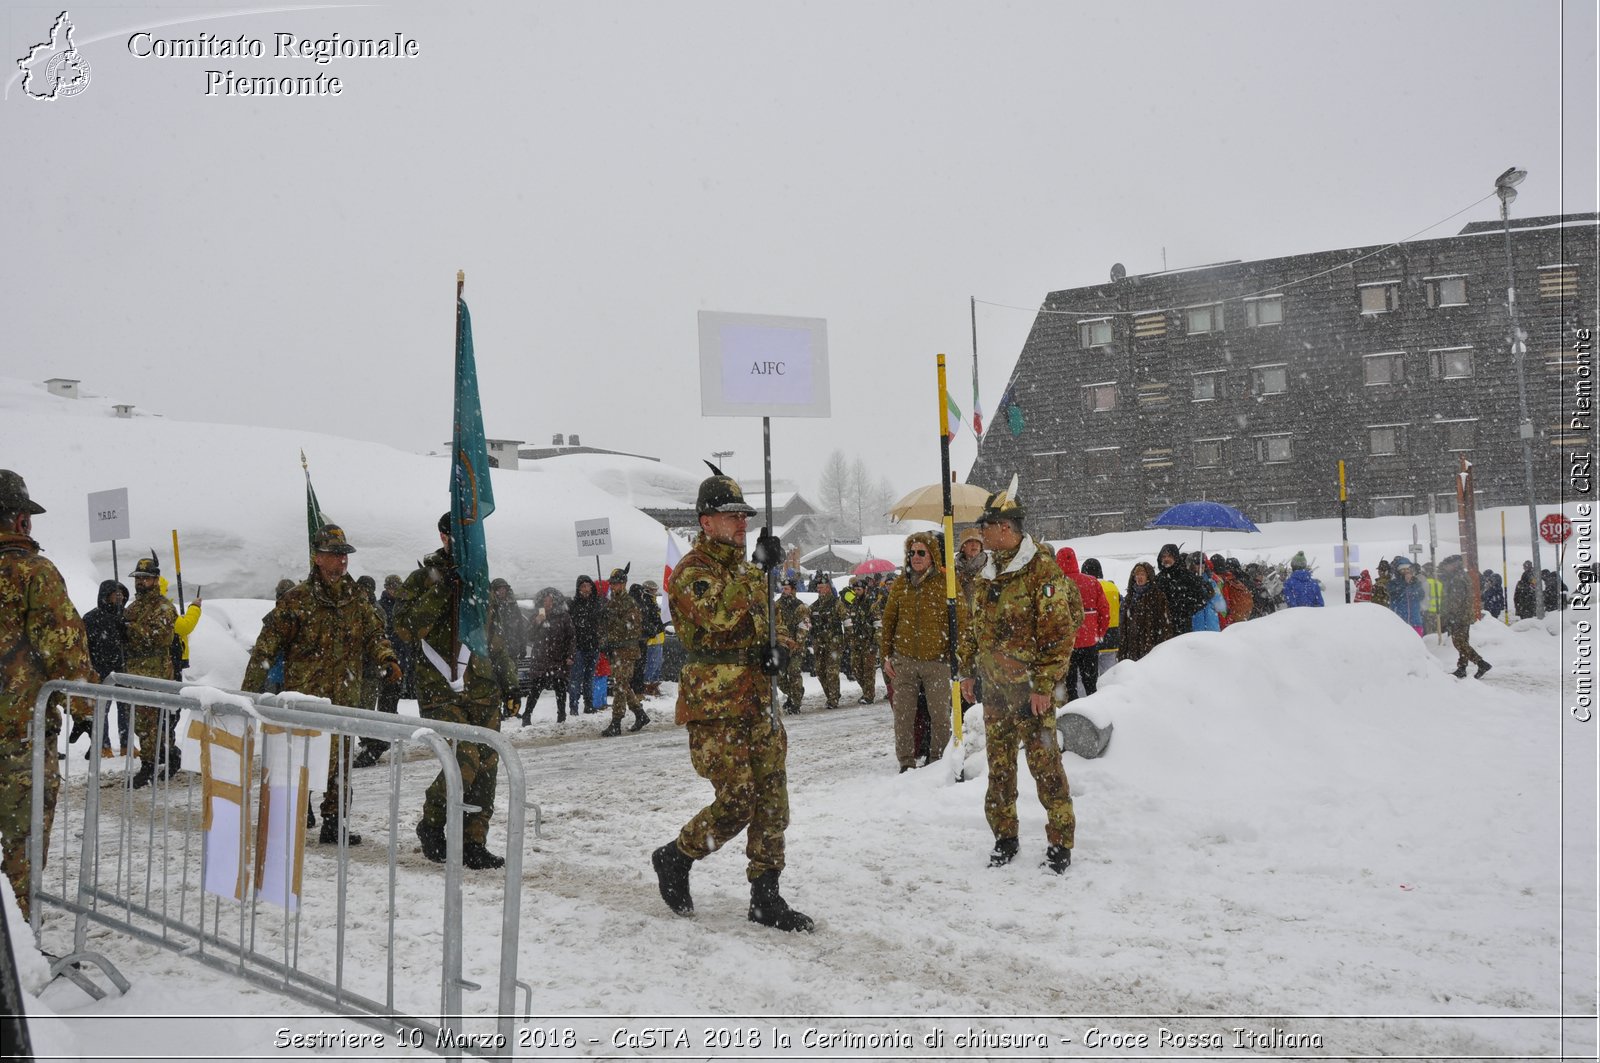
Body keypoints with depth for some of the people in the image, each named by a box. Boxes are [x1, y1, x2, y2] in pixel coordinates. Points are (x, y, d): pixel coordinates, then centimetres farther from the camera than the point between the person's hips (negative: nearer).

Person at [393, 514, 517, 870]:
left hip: (483, 691, 6)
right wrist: (440, 590, -22)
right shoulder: (421, 580, 0)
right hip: (441, 692, -6)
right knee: (465, 760, -18)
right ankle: (431, 825, 7)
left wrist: (507, 676, 22)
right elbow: (406, 628, -16)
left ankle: (474, 844, 10)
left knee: (485, 766, 1)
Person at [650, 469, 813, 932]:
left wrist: (774, 651, 2)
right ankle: (674, 859, 14)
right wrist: (756, 567, -27)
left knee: (772, 802, 6)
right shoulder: (691, 571, -9)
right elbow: (720, 614, -28)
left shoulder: (745, 569, 17)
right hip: (713, 707, -8)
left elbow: (775, 620, 24)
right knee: (737, 802, -10)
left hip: (757, 703, 8)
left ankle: (766, 897, 14)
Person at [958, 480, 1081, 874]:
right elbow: (974, 625, 22)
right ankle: (1005, 837, 23)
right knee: (999, 764, 12)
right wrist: (967, 668, 18)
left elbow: (1059, 633, -17)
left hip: (1031, 688, -8)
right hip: (994, 686, 8)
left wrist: (1044, 685, -19)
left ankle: (1060, 841, 5)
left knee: (1044, 763, -5)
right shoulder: (991, 573, 13)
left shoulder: (1043, 570, -13)